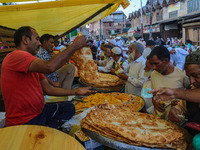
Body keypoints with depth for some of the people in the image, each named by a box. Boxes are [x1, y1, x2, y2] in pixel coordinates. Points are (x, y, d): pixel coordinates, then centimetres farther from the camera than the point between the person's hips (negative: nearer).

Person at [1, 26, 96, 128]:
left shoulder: (33, 65, 13)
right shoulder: (16, 56, -18)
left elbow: (49, 89, 11)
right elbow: (50, 67, -34)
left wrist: (76, 92, 5)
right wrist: (75, 45, -24)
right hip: (24, 122, -10)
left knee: (69, 108, 12)